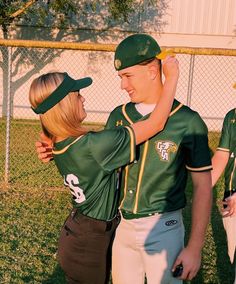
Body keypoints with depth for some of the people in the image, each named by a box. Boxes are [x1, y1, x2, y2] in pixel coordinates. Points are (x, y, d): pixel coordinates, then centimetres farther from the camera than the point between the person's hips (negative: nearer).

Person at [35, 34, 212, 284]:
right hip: (121, 224, 5)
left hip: (162, 228, -5)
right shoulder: (118, 116, 2)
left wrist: (195, 247, -12)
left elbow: (203, 187, -10)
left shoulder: (188, 122, -13)